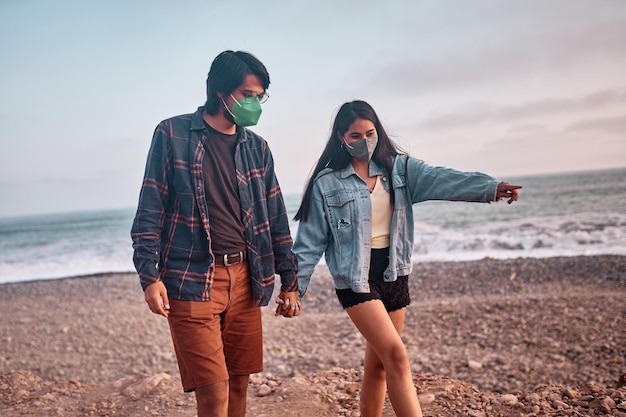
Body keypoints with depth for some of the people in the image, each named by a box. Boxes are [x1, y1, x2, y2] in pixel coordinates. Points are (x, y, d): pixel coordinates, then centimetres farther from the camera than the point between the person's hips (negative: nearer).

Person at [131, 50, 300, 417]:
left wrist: (290, 280, 12)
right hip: (191, 282, -4)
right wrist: (149, 276, -9)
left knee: (239, 384, 12)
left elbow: (276, 219, 13)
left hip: (244, 279, 5)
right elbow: (149, 212, -2)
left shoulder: (257, 147, 11)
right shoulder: (173, 134, -1)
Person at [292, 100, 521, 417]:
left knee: (378, 364, 13)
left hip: (394, 274, 4)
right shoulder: (327, 182, -4)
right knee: (396, 356, -14)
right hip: (355, 278, -4)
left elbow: (438, 180, -13)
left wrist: (490, 188, -29)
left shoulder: (397, 168, 4)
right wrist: (295, 289, -3)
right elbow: (310, 241, -2)